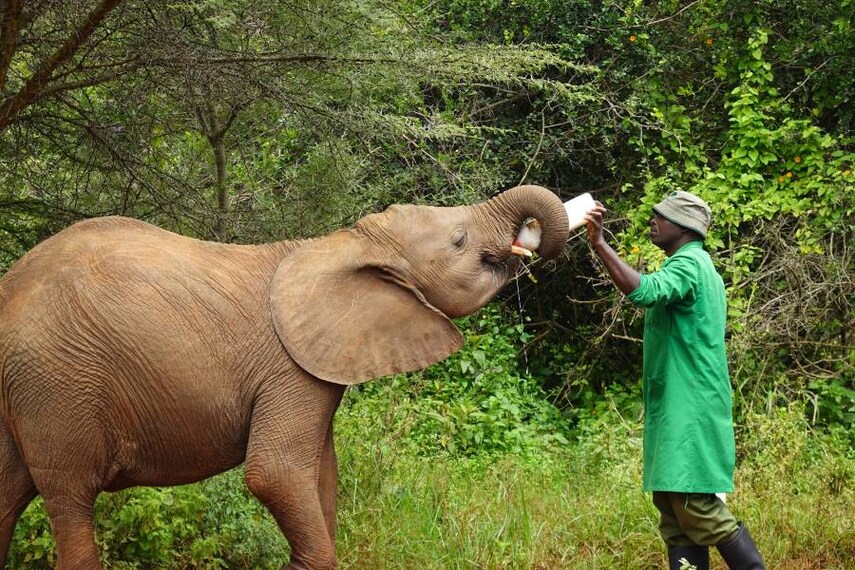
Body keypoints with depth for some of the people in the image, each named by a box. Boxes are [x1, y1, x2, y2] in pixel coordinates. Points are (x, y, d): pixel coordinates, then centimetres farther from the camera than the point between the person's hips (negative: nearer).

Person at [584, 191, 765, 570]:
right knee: (674, 510, 6)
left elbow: (643, 291, -32)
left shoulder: (688, 264, -12)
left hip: (689, 410, -10)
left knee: (696, 507, -12)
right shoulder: (697, 265, 21)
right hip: (678, 409, 10)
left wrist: (599, 244, -32)